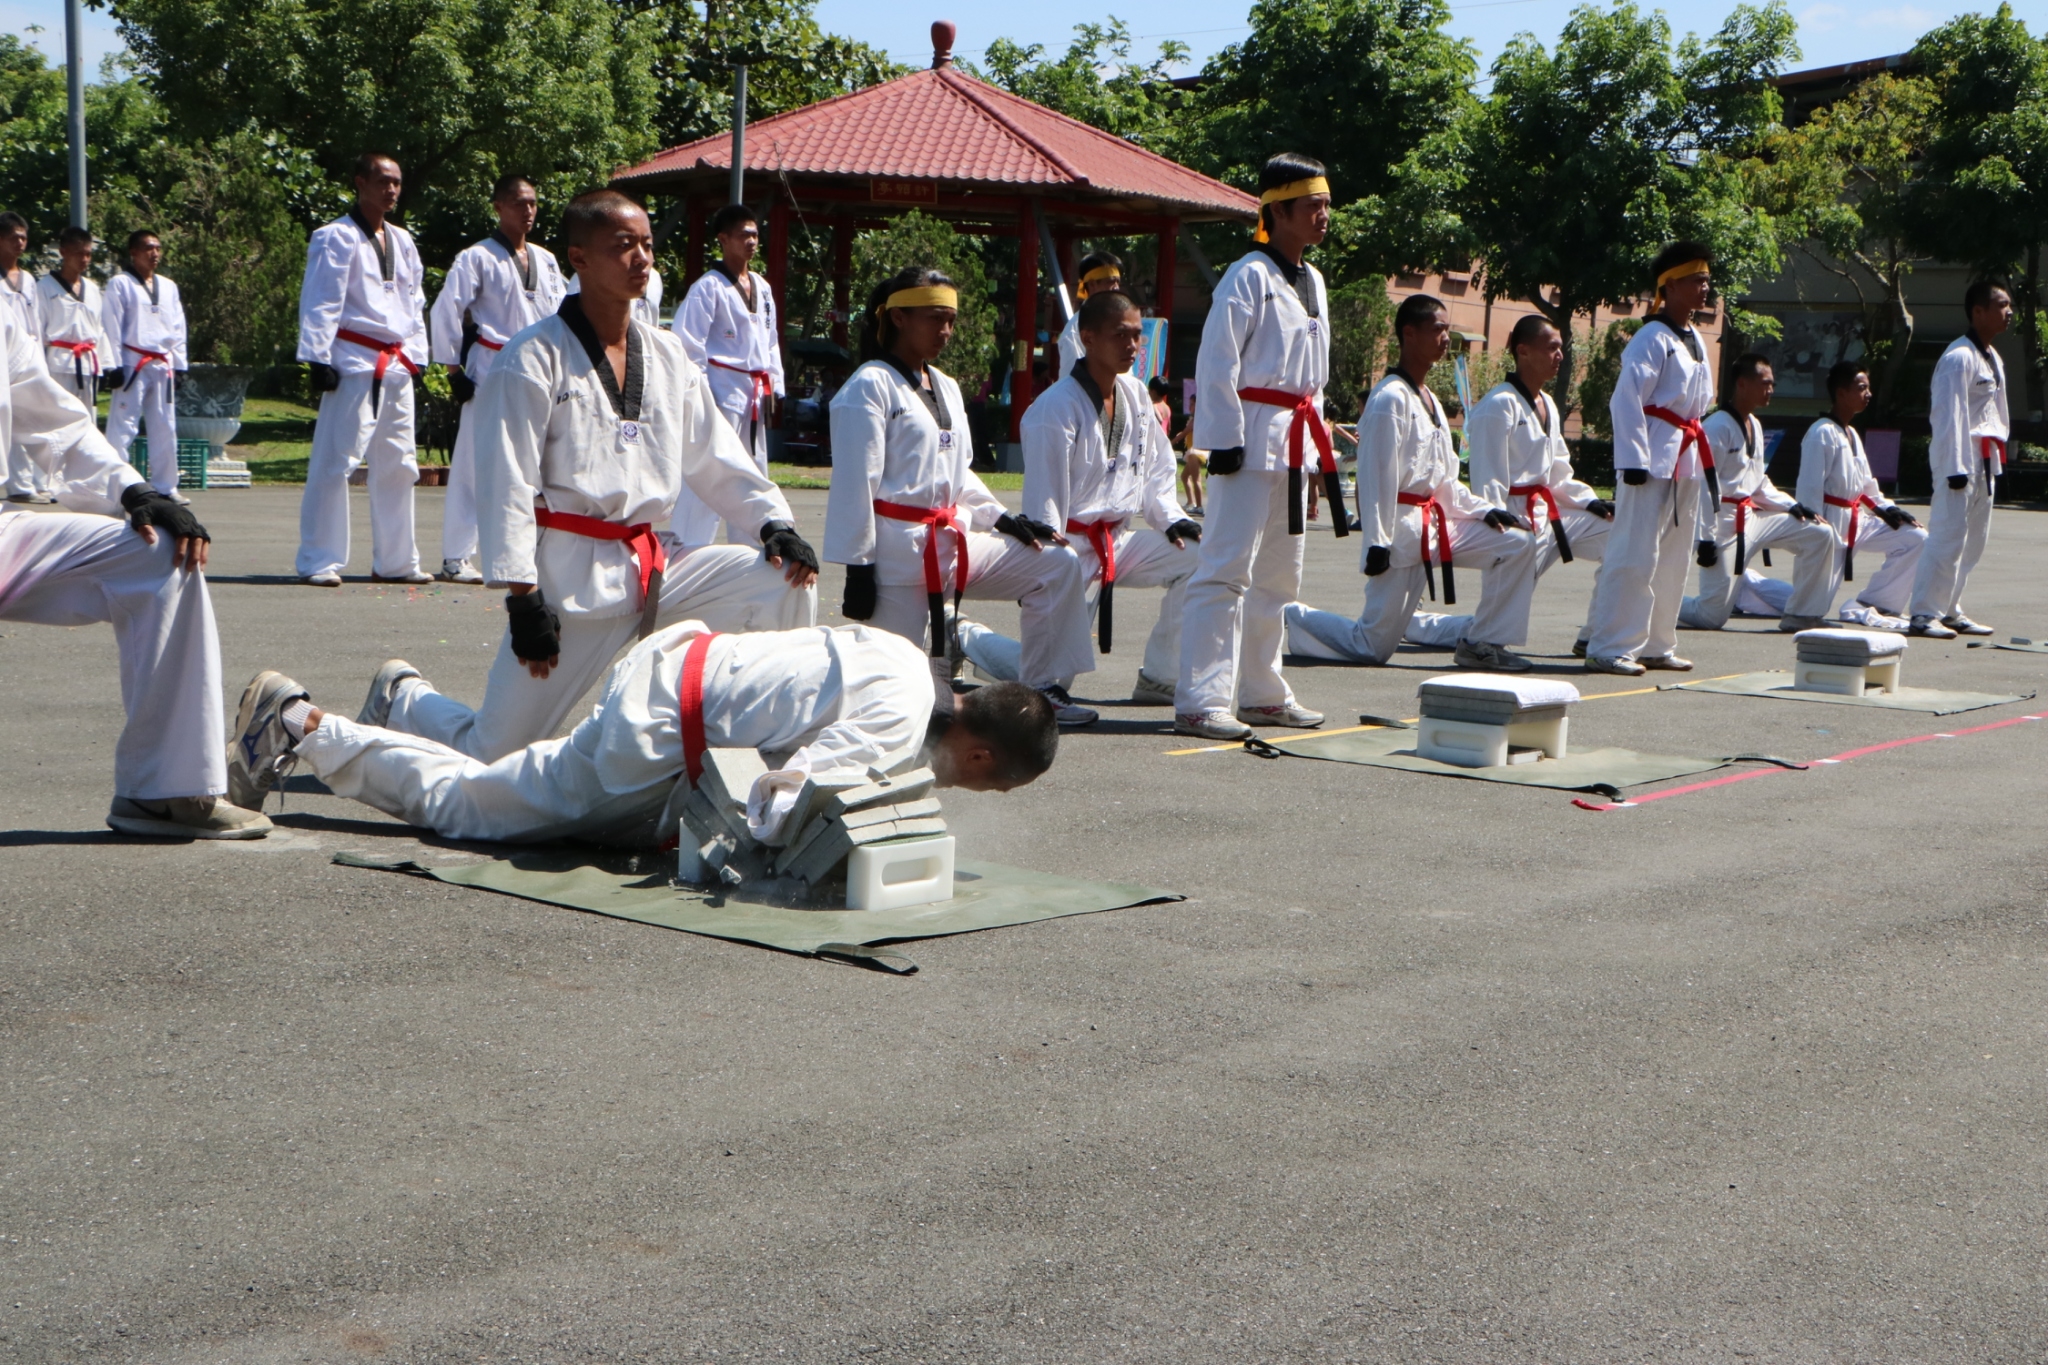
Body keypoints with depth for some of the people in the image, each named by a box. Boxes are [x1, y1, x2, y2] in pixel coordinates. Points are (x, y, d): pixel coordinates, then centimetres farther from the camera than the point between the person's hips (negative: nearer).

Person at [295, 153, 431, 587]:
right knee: (335, 462, -8)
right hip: (353, 365, -8)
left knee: (398, 465, 10)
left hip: (396, 367, 8)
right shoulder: (336, 238, -6)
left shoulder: (402, 241, 16)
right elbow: (320, 304, -11)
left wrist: (415, 356, 14)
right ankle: (318, 562, -3)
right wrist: (317, 360, -16)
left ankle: (394, 560, 19)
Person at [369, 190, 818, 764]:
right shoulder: (532, 359, -8)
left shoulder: (667, 356, 11)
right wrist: (523, 599, -16)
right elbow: (506, 486, -11)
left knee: (787, 580, -12)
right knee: (490, 755, -5)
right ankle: (403, 699, 28)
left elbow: (716, 459, 13)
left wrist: (774, 523, -4)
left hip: (655, 567, 6)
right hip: (573, 580, -6)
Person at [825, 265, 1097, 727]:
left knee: (1058, 567, 2)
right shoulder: (869, 388, -10)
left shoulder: (946, 388, 15)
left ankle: (1039, 688, 9)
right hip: (897, 549, -8)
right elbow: (854, 485, -13)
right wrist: (858, 568, -16)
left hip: (951, 542, 8)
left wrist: (1003, 518, 7)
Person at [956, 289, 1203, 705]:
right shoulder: (1056, 408, -18)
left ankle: (1158, 679, 2)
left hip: (1116, 541, 7)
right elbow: (1043, 504, -19)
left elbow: (1156, 468, 16)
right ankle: (966, 636, 19)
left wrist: (1171, 518, -2)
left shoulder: (1135, 395, 5)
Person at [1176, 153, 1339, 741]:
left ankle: (1261, 692, 25)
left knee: (1278, 576, 15)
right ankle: (1199, 702, -12)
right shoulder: (1249, 277, -11)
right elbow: (1216, 363, -15)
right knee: (1226, 570, -12)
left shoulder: (1311, 280, 15)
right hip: (1251, 439, -9)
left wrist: (1313, 438, 19)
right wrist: (1223, 442, -19)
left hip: (1292, 443, 9)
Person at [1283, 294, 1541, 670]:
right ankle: (1290, 617, 13)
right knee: (1374, 647, -7)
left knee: (1518, 543, -4)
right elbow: (1375, 477, -18)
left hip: (1436, 523, 9)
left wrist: (1485, 510, 4)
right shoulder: (1390, 399, -14)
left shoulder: (1430, 401, 15)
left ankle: (1482, 642, 2)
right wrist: (1377, 543, -20)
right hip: (1401, 530, -9)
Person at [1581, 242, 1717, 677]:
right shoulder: (1652, 339, -12)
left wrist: (1699, 457, 20)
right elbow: (1625, 401, -19)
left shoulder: (1695, 341, 16)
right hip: (1653, 458, -9)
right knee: (1635, 555, -10)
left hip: (1687, 460, 9)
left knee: (1673, 558, 12)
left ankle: (1655, 645, 20)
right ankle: (1608, 648, -8)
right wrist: (1634, 461, -23)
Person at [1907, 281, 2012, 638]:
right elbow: (1951, 415, -20)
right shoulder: (1960, 358, -15)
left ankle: (1950, 610, 21)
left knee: (1974, 539, 13)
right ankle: (1924, 614, -7)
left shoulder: (1992, 358, 16)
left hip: (1985, 459, 10)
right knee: (1948, 535, -10)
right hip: (1960, 457, -10)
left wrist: (1996, 454, 17)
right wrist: (1956, 468, -22)